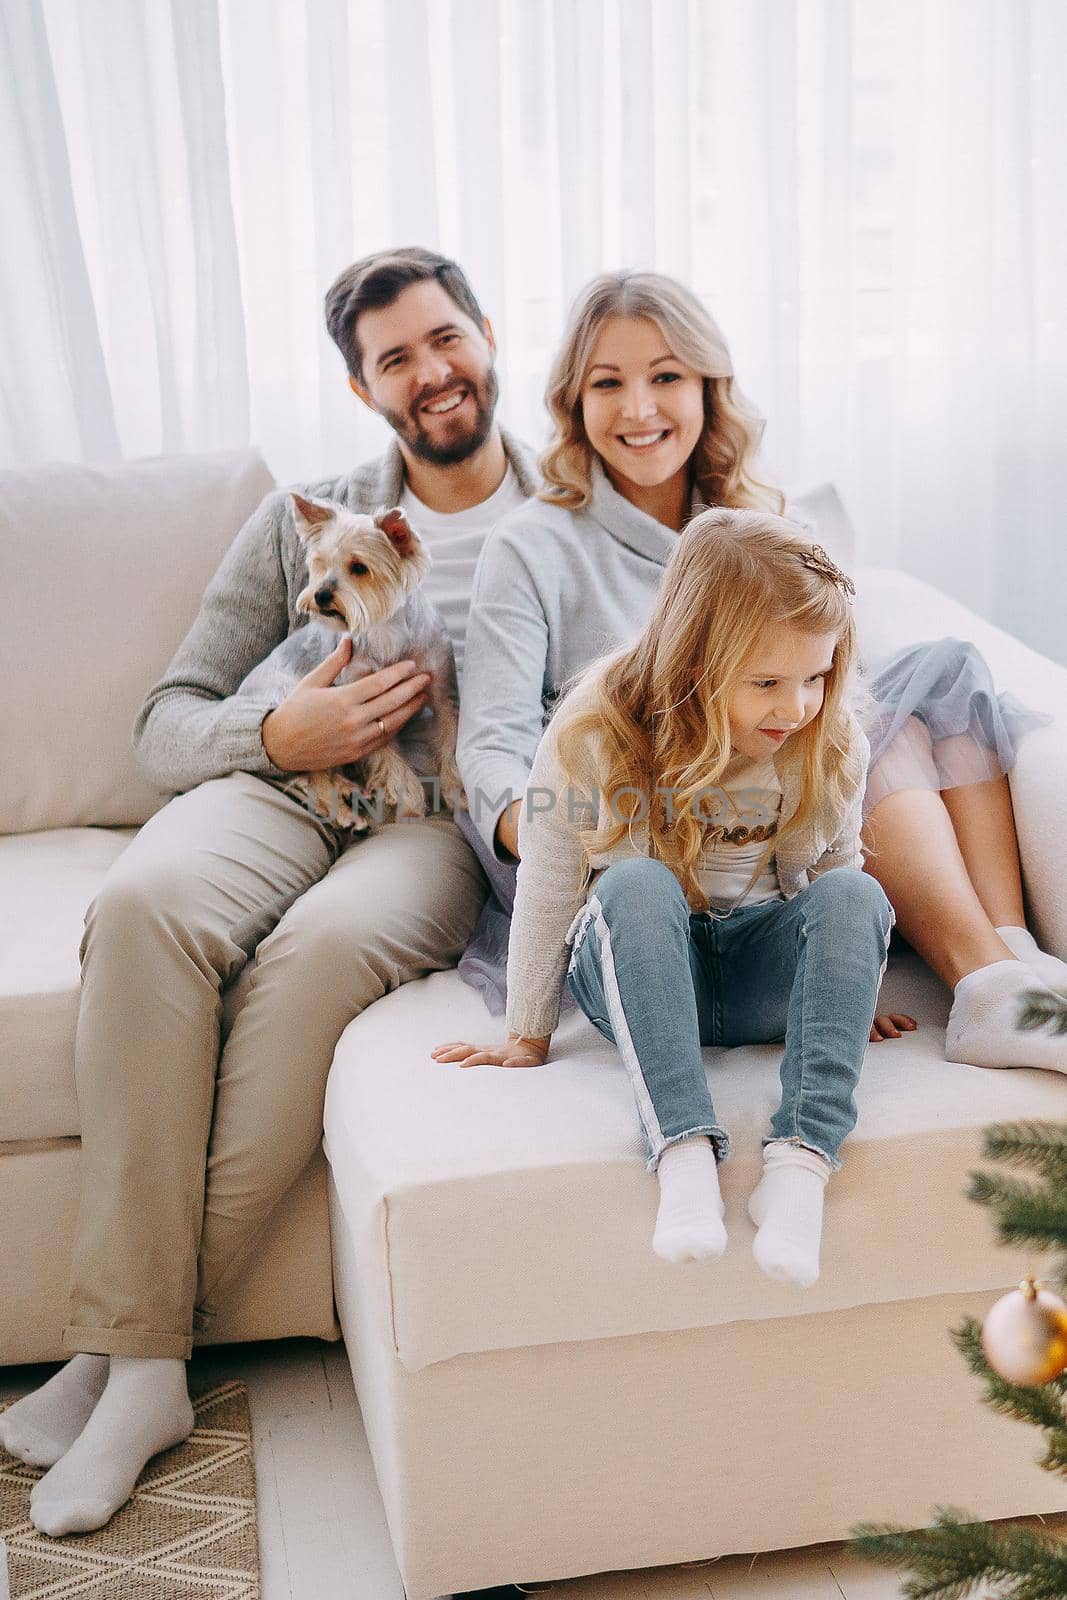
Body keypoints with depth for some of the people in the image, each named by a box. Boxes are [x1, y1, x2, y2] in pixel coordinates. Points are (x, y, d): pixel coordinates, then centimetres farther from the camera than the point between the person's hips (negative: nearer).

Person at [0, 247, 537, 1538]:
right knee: (145, 902, -33)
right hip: (282, 785, 3)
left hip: (445, 813, -2)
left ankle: (135, 1344, -25)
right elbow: (167, 722, 14)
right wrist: (278, 736, -9)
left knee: (326, 944, -38)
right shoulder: (304, 520, 19)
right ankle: (137, 1358, -29)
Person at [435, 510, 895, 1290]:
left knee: (857, 895, -27)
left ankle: (801, 1165, -39)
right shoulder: (591, 737, -16)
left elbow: (835, 870, 9)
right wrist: (527, 1038, -1)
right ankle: (684, 1153, -46)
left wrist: (849, 990, 8)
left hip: (760, 976, 2)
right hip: (632, 973, -2)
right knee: (637, 885, -34)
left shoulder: (831, 746, -8)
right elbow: (547, 893, -7)